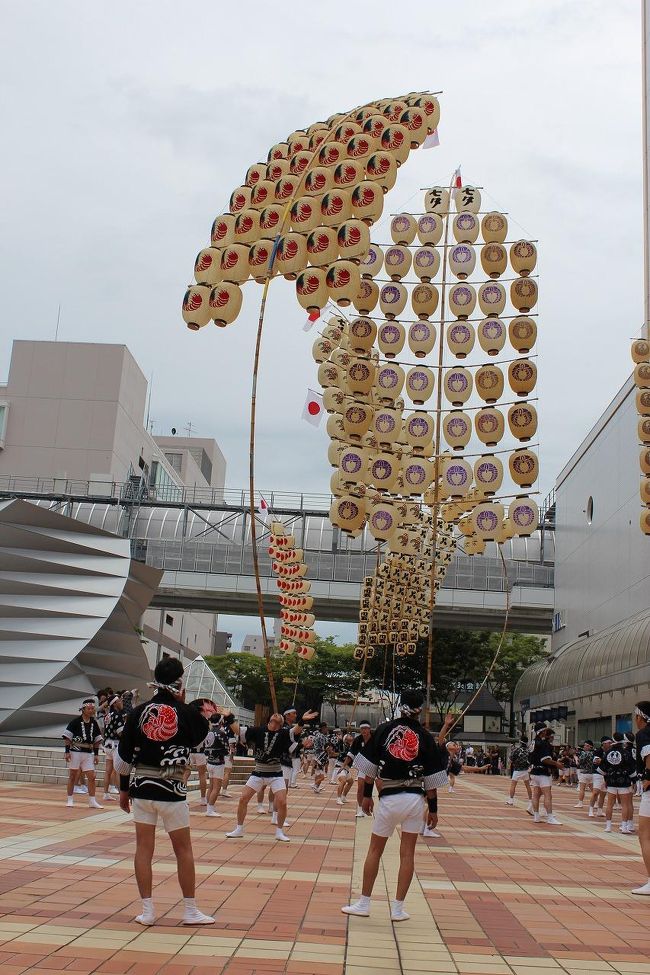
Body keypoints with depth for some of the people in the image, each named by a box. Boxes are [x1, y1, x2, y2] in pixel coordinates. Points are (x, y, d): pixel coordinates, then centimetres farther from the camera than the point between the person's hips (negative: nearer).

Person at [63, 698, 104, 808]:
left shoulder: (94, 723, 8)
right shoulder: (76, 721, -7)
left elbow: (97, 740, 14)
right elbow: (67, 736, -7)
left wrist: (96, 754, 11)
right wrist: (67, 751, -11)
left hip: (88, 754, 4)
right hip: (75, 752, -4)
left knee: (92, 777, -1)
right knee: (72, 776, 6)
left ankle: (92, 801, 6)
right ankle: (70, 800, 17)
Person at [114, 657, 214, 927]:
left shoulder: (138, 712, -1)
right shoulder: (186, 713, -9)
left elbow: (123, 756, 3)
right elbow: (203, 729, 13)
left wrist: (124, 789, 14)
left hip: (141, 788, 2)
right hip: (172, 791, -2)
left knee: (144, 848, 8)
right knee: (183, 849, 8)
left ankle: (147, 910, 11)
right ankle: (190, 910, 15)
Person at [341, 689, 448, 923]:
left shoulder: (384, 729, -2)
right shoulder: (425, 737, -2)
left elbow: (369, 766, 0)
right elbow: (431, 780, -2)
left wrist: (367, 794, 10)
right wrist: (433, 809, 6)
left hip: (389, 799, -1)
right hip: (416, 799, 1)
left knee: (375, 850, 12)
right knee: (407, 853, 9)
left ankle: (363, 904, 17)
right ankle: (398, 908, 13)